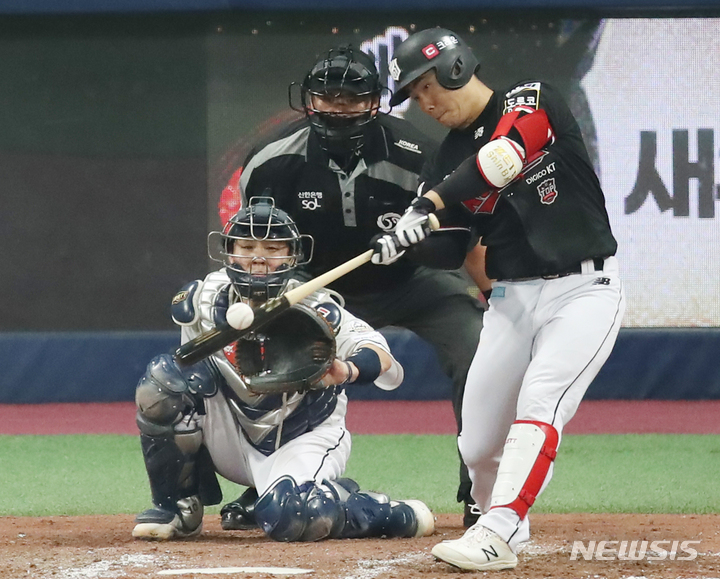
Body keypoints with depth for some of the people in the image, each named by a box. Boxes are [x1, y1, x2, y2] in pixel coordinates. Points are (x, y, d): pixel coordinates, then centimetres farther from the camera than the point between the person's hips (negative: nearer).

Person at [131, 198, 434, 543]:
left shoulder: (311, 309, -20)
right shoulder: (207, 298, -8)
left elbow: (383, 360, -32)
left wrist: (347, 370, -52)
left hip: (304, 440, -4)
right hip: (235, 443, 4)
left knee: (290, 517, -35)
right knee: (164, 379, -17)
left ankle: (398, 516, -6)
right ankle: (177, 508, -2)